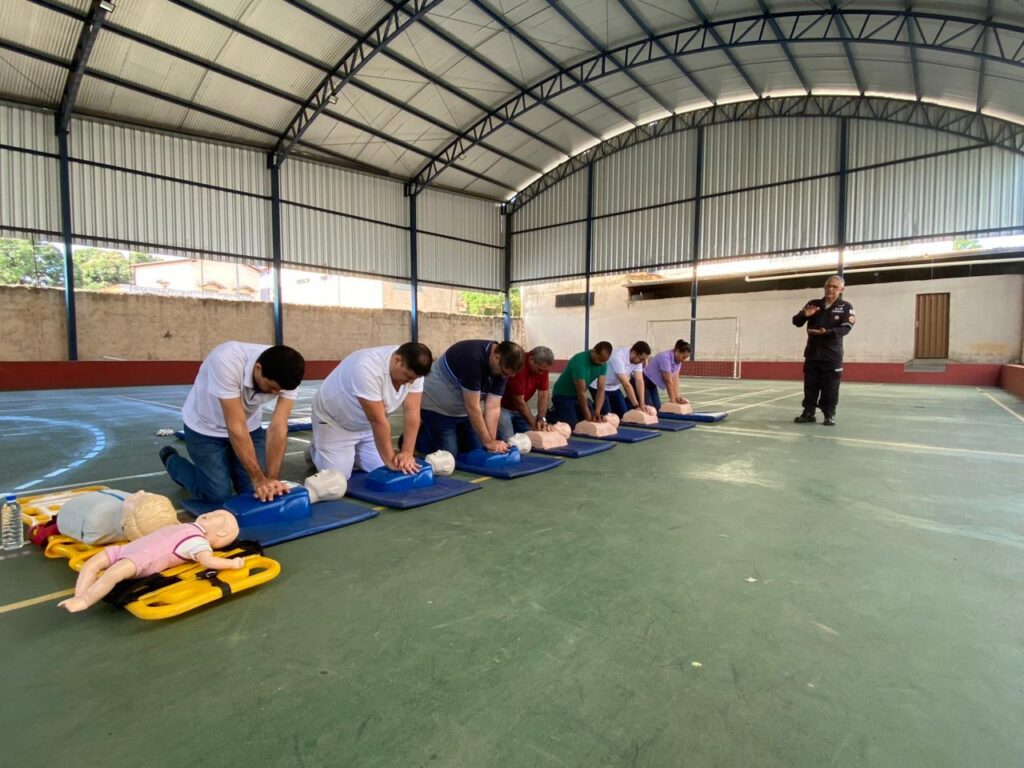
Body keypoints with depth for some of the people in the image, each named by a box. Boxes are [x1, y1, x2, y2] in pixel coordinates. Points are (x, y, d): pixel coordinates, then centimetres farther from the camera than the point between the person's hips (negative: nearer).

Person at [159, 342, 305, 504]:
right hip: (205, 428, -4)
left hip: (249, 426, 4)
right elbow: (236, 428, -35)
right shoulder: (227, 362, -39)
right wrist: (258, 478, -31)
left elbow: (279, 427, -26)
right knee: (219, 494, -7)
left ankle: (227, 464, 26)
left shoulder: (286, 375, -26)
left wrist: (271, 478, -30)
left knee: (260, 491, -5)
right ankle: (172, 460, 20)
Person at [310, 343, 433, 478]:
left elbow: (412, 412, -20)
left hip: (366, 424, 6)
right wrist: (390, 460, -30)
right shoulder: (368, 368, -39)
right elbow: (377, 421, -36)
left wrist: (407, 453, -26)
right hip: (334, 420, -6)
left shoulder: (414, 370, -19)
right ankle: (318, 449, 20)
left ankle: (350, 451, 26)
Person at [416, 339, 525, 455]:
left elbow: (493, 408, -15)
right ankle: (416, 435, 15)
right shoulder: (472, 358, -35)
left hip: (463, 410, 7)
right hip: (436, 407, -7)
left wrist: (492, 441, -23)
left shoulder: (502, 369, -12)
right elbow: (472, 406, -31)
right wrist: (488, 442, -26)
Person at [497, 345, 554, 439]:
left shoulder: (543, 366, -11)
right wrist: (534, 424, -21)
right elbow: (519, 401, -25)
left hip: (519, 407, 7)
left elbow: (543, 393, -7)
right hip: (502, 406, -7)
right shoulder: (519, 366, -31)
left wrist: (542, 418, -21)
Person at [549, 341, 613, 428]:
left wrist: (597, 412, -24)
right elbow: (581, 392, -27)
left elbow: (601, 389, -11)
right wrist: (588, 416, -22)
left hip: (578, 396, 8)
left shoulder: (603, 364, -8)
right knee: (572, 426, -20)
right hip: (563, 395, -7)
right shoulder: (580, 361, -30)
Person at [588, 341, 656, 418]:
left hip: (614, 387, 8)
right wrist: (637, 405, -29)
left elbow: (639, 380, -14)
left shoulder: (637, 358, -12)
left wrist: (642, 404, -21)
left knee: (622, 414, 5)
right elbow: (626, 384, -33)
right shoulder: (618, 357, -34)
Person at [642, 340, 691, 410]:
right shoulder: (665, 358, -28)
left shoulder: (678, 360, -3)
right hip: (643, 383, -9)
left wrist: (677, 397, -12)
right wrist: (673, 400, -18)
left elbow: (675, 379, -4)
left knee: (657, 408, 3)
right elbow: (668, 381, -24)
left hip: (652, 385, 10)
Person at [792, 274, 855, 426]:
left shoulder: (846, 307, -1)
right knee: (810, 385, 7)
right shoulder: (813, 304, 8)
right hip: (812, 353, 3)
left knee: (830, 387, 0)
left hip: (832, 354, -3)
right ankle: (808, 413, 15)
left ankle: (829, 415, 10)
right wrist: (805, 315, -17)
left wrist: (826, 332, -27)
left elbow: (846, 328, -12)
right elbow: (796, 322, 5)